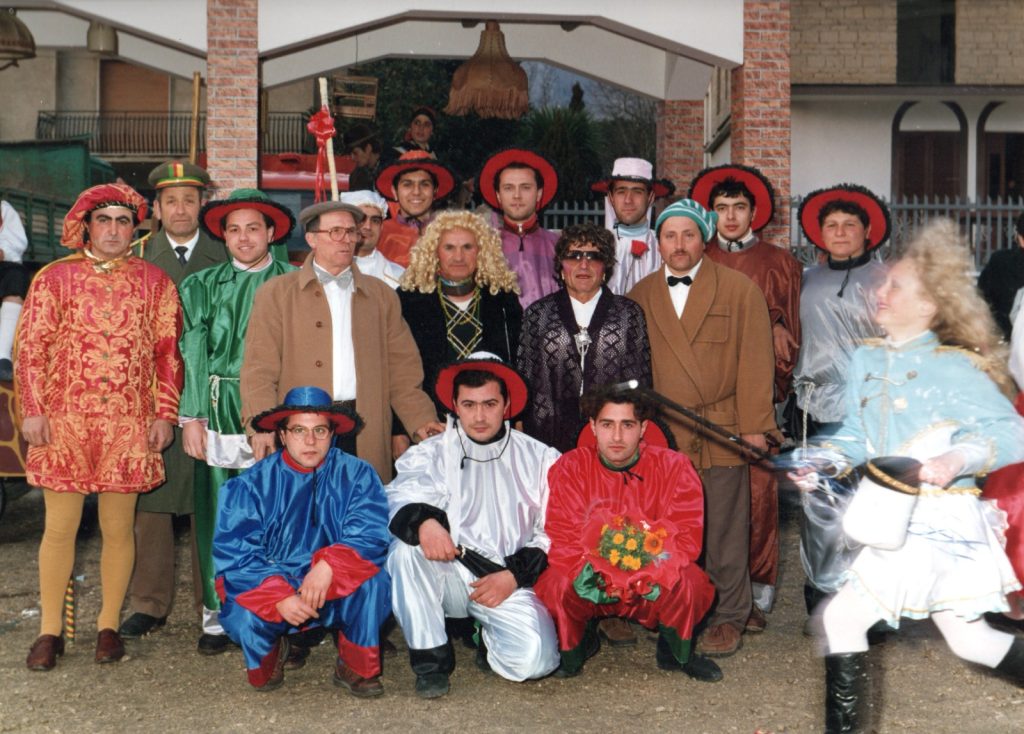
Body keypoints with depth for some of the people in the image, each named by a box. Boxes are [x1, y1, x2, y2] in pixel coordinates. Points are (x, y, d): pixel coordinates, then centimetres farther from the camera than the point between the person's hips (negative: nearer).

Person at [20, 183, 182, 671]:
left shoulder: (154, 282, 8)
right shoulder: (55, 278, 5)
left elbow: (168, 352, 7)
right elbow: (31, 348, 3)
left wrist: (164, 414, 1)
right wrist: (32, 409, -5)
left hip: (129, 424, 1)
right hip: (64, 421, -1)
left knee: (119, 527, 6)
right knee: (59, 526, 2)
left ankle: (109, 626, 18)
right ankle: (50, 630, 12)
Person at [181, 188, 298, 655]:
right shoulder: (202, 286, 13)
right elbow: (192, 353, 7)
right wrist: (192, 416, -1)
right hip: (217, 416, 2)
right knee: (216, 519, 2)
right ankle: (219, 617, 12)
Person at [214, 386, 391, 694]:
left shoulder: (356, 475, -5)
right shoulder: (252, 484, -7)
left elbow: (371, 535, -17)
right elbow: (233, 552, -13)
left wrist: (329, 565, -37)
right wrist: (279, 597, -28)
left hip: (339, 594, 0)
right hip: (269, 586, 0)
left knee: (372, 579, -29)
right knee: (242, 619, -30)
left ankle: (357, 667, -3)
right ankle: (269, 655, 10)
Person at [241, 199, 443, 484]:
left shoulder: (382, 295, 17)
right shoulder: (276, 293, 9)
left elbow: (402, 368, 13)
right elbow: (259, 370, 1)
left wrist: (420, 419, 0)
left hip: (367, 438, 2)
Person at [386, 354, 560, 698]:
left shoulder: (540, 459, 8)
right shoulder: (431, 454, 8)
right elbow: (398, 500, -10)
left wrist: (514, 576, -9)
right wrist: (422, 521, -34)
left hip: (510, 582, -1)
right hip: (449, 574, 1)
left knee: (534, 659, -26)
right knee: (405, 546, -30)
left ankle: (489, 641, 12)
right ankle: (431, 658, -14)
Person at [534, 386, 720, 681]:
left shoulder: (674, 467, -8)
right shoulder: (569, 468, -7)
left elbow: (686, 536, -16)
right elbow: (562, 540, -11)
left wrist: (650, 574, -34)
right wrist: (585, 572, -33)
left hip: (655, 588, 0)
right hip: (593, 588, 1)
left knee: (690, 583, -32)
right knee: (555, 585, -31)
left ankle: (677, 652, 2)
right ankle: (573, 648, 6)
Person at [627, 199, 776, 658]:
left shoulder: (739, 289, 3)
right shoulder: (640, 296, 10)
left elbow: (755, 359, -1)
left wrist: (754, 425, -6)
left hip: (722, 432, -2)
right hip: (663, 434, 2)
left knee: (725, 530, 3)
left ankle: (728, 617, 15)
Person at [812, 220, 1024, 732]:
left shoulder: (952, 369, -15)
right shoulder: (866, 359, 6)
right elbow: (856, 437, 10)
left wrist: (958, 458, -34)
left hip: (938, 525, -7)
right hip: (896, 519, 7)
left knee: (843, 617, -10)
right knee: (969, 638, 18)